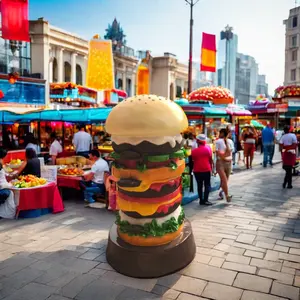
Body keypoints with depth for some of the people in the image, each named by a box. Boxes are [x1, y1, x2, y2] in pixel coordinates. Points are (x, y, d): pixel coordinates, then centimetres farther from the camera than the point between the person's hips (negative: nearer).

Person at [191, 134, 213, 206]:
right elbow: (210, 159, 3)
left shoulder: (194, 151, -3)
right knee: (207, 185, 5)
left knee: (199, 185, 10)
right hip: (206, 170, -1)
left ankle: (201, 200, 12)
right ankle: (205, 200, -3)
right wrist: (211, 167, 15)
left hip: (197, 170, 2)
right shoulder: (208, 148, -3)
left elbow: (193, 161, 6)